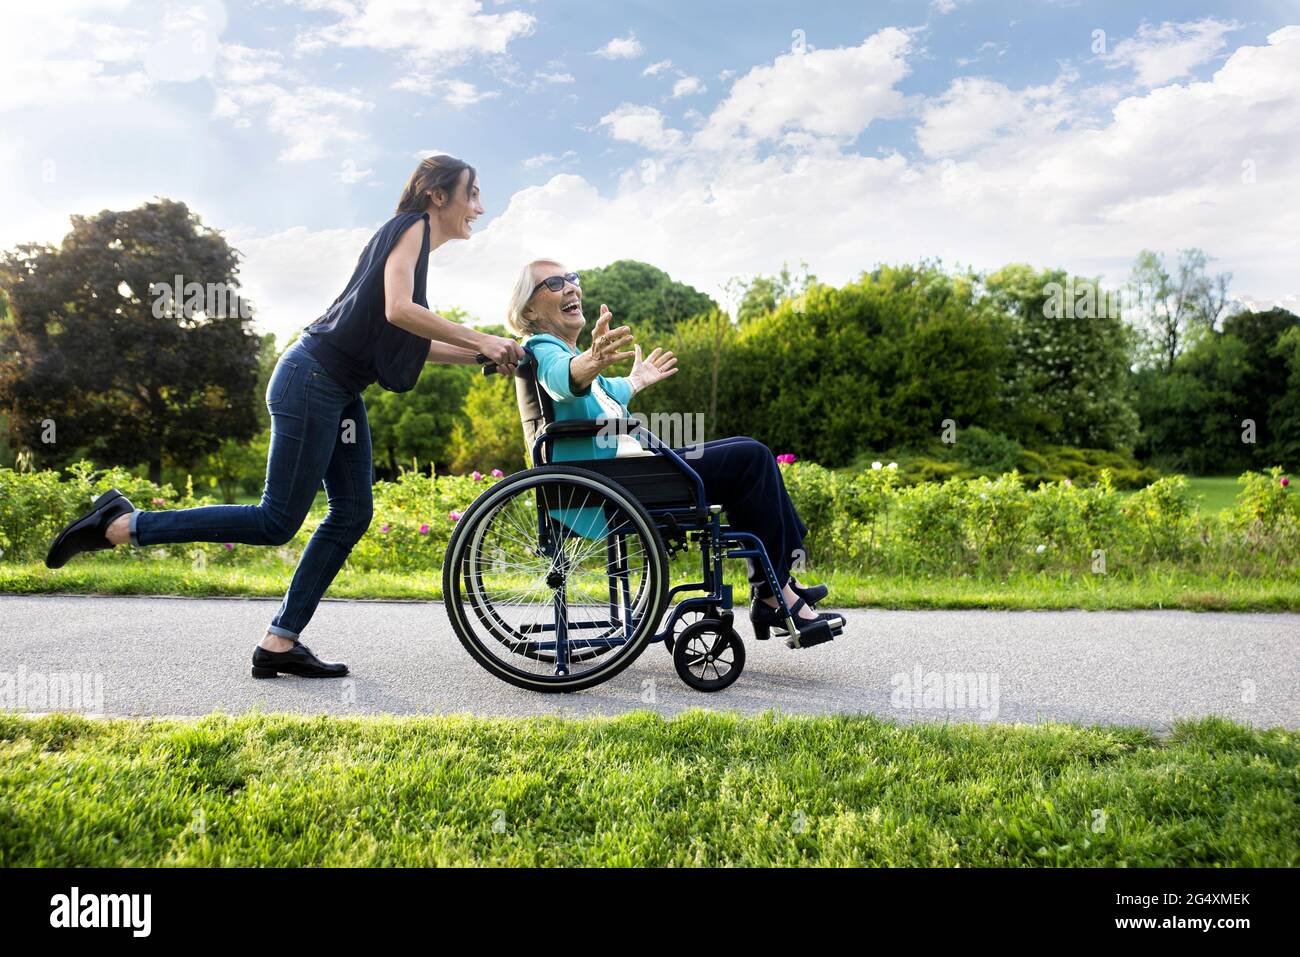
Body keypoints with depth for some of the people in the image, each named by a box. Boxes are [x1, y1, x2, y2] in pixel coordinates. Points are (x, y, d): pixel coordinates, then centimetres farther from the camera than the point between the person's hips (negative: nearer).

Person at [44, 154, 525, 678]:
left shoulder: (415, 242, 21)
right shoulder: (411, 227, -6)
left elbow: (414, 343, 21)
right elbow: (398, 311, -23)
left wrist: (480, 353, 12)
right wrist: (480, 339, -17)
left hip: (340, 393, 10)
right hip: (312, 378, -10)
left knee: (352, 515, 4)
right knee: (278, 520, -8)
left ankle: (279, 643, 7)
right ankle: (120, 523, 0)